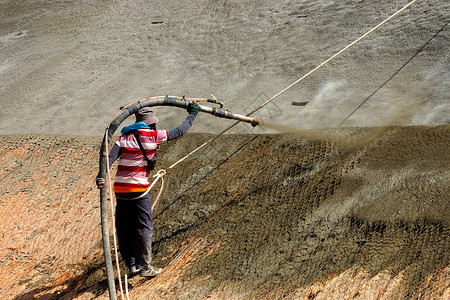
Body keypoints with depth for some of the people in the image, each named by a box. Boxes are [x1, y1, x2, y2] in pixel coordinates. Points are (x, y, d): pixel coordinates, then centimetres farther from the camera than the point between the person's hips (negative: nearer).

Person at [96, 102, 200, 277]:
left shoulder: (124, 137, 10)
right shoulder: (153, 136, -3)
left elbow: (111, 157, -5)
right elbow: (179, 131, 6)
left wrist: (101, 175, -17)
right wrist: (192, 113, 19)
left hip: (120, 188, 6)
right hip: (138, 188, -6)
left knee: (124, 228, 13)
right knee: (144, 227, 2)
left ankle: (130, 264, 20)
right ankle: (144, 267, 4)